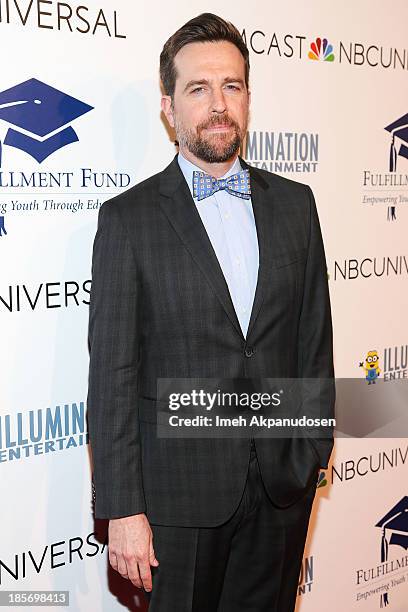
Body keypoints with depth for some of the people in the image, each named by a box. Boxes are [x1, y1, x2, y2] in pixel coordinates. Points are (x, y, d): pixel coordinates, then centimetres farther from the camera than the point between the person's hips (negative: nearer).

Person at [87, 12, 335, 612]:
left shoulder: (294, 203, 4)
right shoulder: (127, 218, -7)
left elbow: (314, 336, 8)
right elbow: (112, 375, -9)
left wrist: (315, 447, 4)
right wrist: (123, 511, -11)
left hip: (283, 483, 3)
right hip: (180, 490, -3)